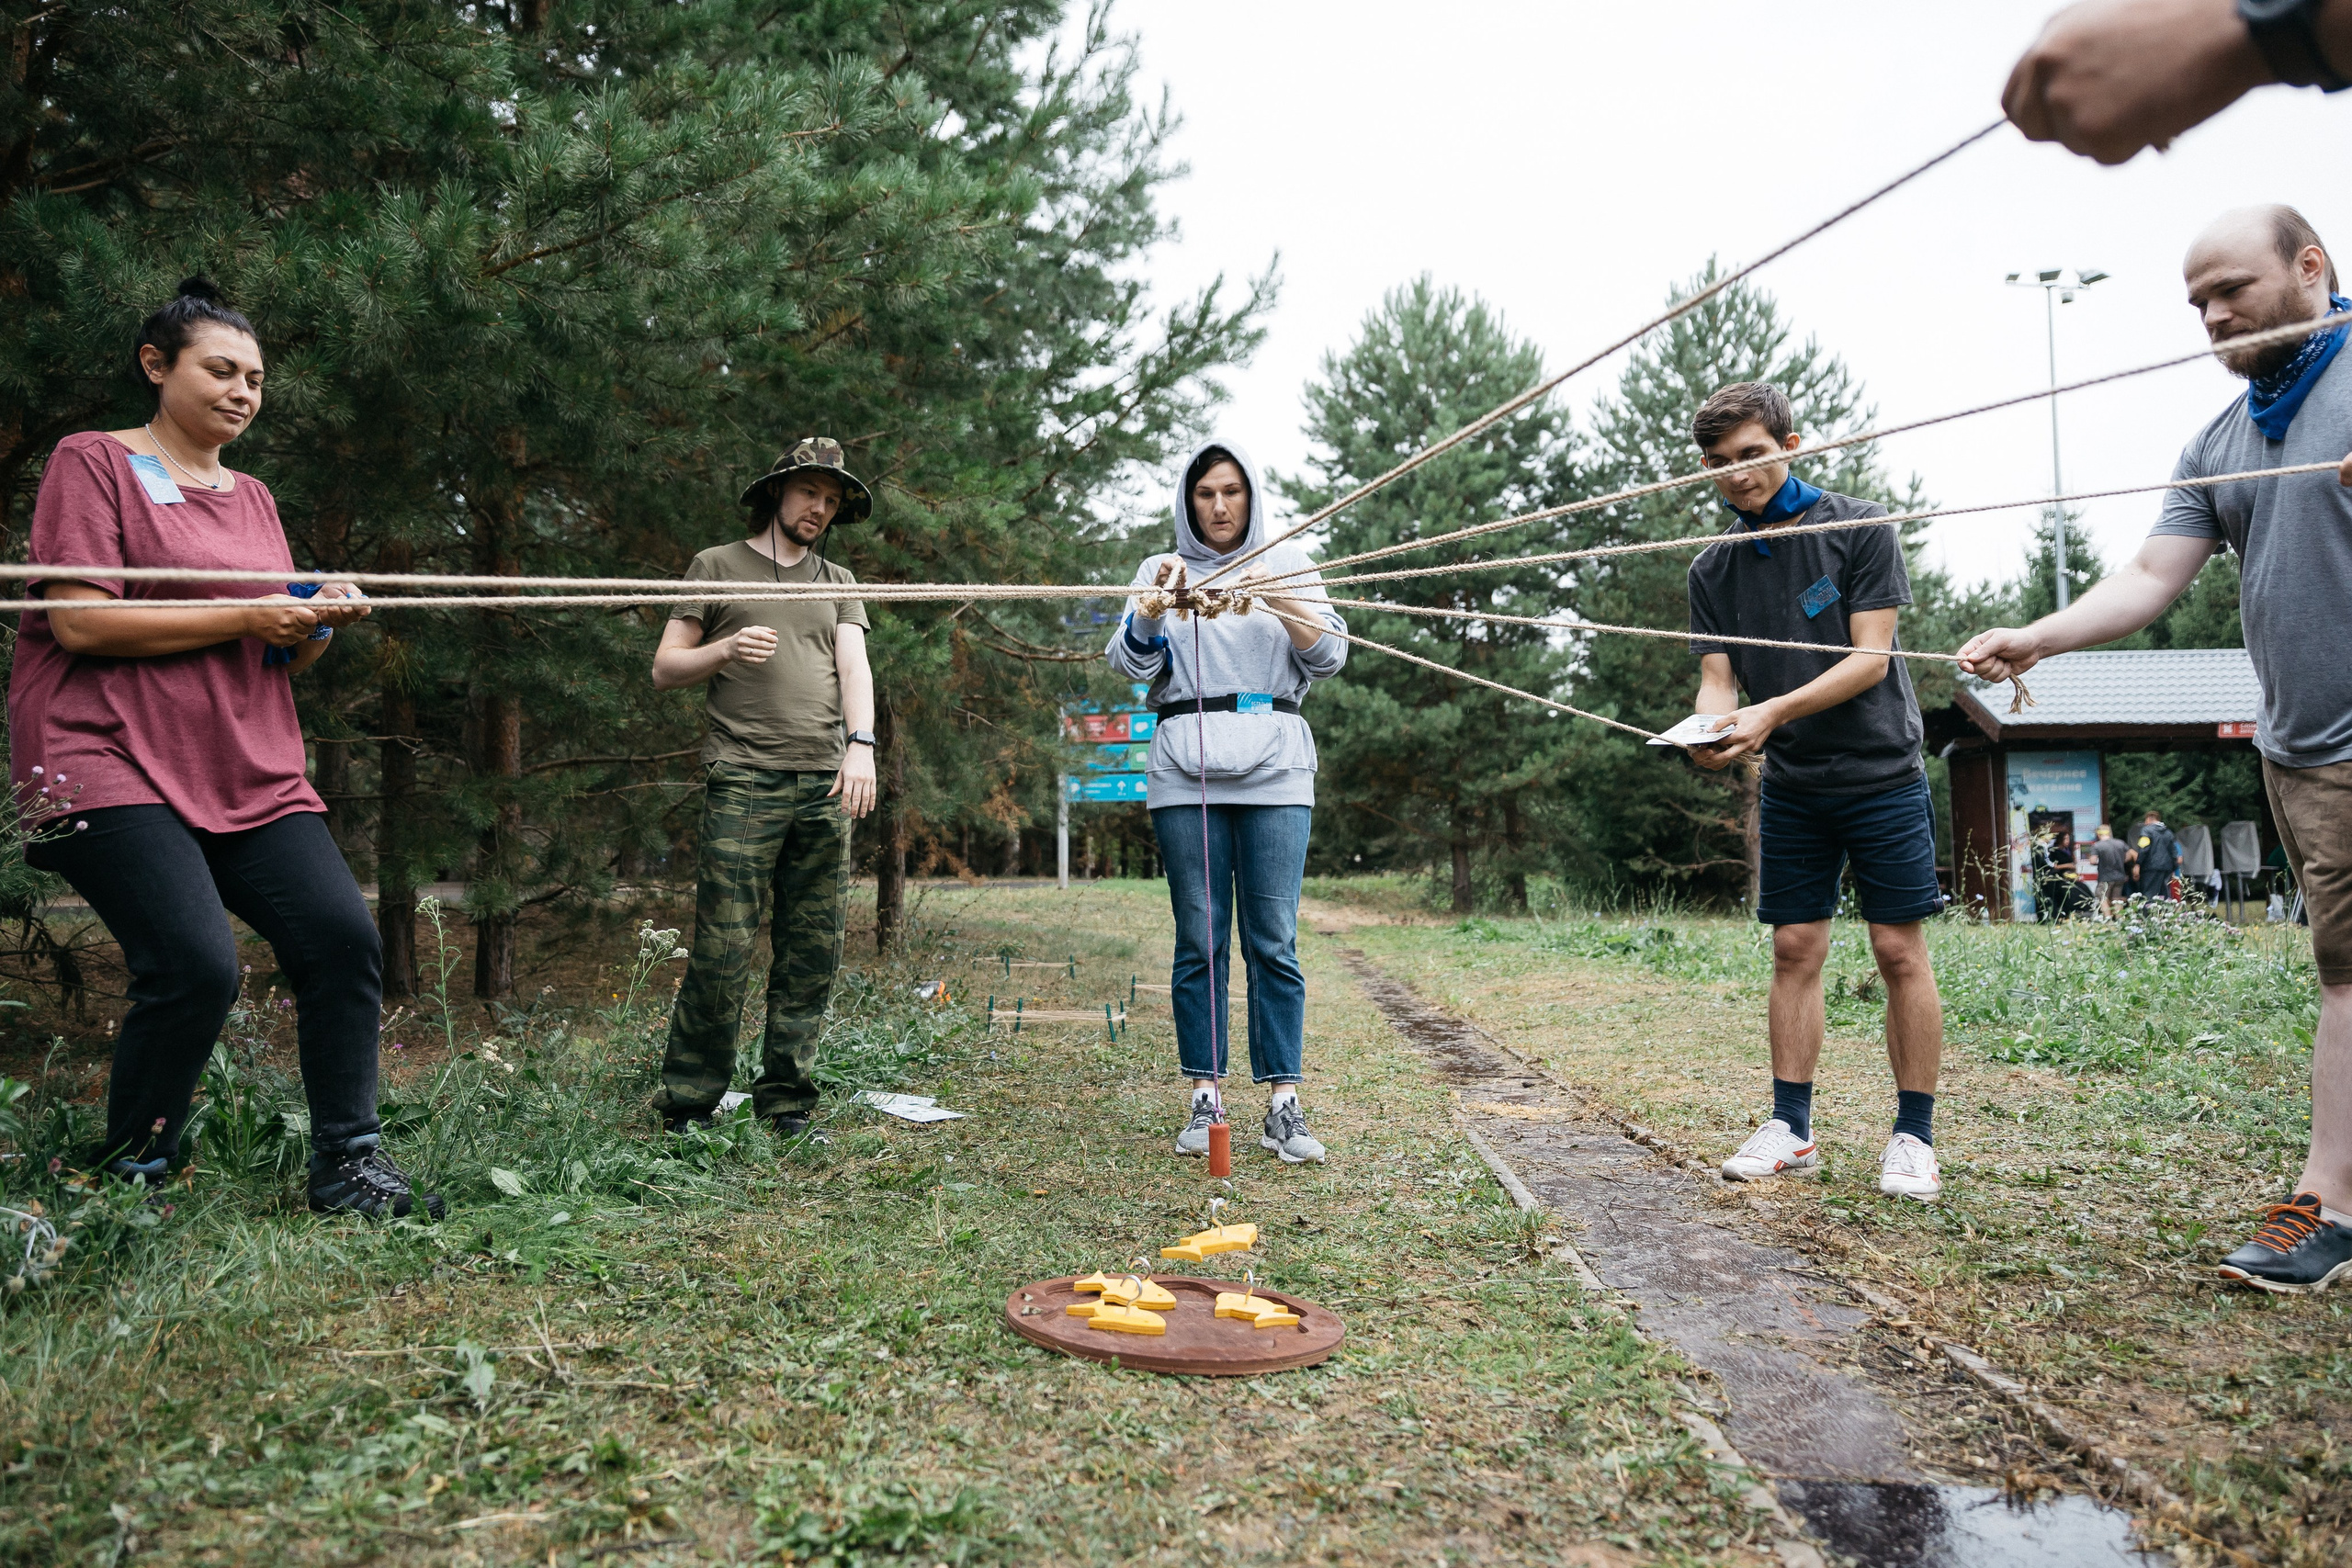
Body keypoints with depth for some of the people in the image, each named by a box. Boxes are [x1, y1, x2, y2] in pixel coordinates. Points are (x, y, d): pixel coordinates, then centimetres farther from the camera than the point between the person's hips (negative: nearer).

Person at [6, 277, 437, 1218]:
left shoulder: (253, 498, 20)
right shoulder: (93, 463, 2)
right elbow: (79, 622, -12)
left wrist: (323, 624, -1)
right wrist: (243, 619, -14)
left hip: (248, 773, 6)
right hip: (113, 762, -6)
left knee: (343, 938, -10)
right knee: (196, 966, -21)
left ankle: (348, 1166, 0)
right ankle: (127, 1180, 3)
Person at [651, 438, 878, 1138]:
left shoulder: (838, 582, 22)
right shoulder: (717, 566, 14)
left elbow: (854, 666, 8)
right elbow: (664, 670, 11)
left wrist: (861, 744, -10)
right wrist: (726, 648, -8)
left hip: (825, 787, 3)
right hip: (743, 781, -3)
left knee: (812, 955, 2)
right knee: (722, 949, -9)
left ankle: (786, 1106, 10)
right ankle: (687, 1106, 3)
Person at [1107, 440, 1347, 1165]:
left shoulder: (1290, 563, 14)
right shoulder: (1161, 570, 15)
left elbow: (1330, 657, 3)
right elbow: (1129, 662, 2)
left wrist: (1282, 601, -14)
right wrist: (1154, 609, -18)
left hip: (1276, 767, 0)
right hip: (1185, 767, 1)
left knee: (1274, 941, -5)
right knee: (1199, 940, 0)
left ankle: (1284, 1105, -1)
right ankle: (1205, 1099, 7)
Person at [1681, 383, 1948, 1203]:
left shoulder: (1859, 527, -6)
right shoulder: (1712, 570, 5)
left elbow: (1871, 656, -13)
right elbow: (1717, 676, 1)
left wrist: (1773, 712, -26)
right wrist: (1713, 728, -23)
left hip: (1880, 769, -3)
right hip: (1791, 786, 3)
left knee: (1900, 950, -3)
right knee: (1795, 949, 3)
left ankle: (1914, 1135, 5)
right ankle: (1789, 1127, 9)